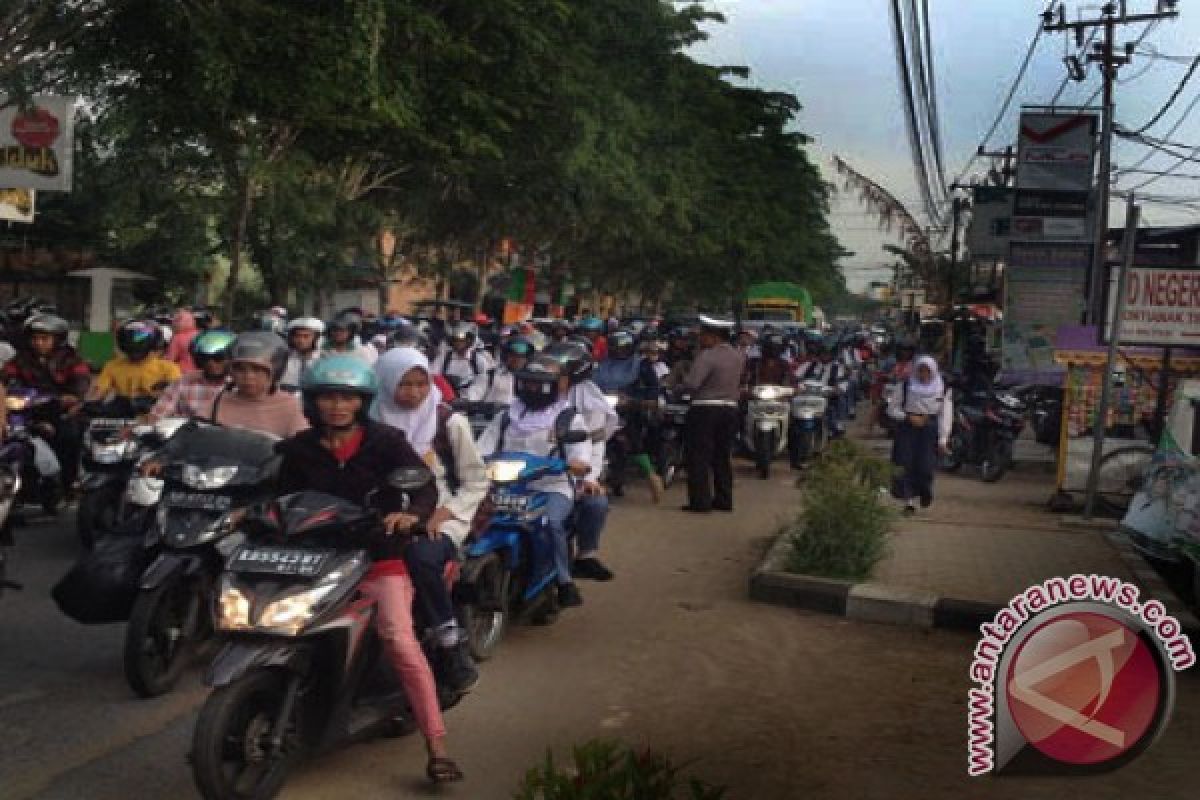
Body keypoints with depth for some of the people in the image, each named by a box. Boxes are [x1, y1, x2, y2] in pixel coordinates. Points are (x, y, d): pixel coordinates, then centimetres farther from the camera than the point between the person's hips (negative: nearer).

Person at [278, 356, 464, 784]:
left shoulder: (385, 441, -2)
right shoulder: (299, 449, 8)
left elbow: (426, 486, -11)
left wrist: (413, 513, -32)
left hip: (380, 558, -3)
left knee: (400, 640, -22)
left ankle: (437, 747, -19)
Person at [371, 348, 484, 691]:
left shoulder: (449, 422, 3)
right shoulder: (374, 423, 8)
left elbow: (477, 481, 4)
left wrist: (443, 513, -10)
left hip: (441, 517, -3)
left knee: (421, 557, -34)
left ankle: (452, 642, -17)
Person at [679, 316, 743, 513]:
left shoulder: (707, 356, -16)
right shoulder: (738, 357, 8)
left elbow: (691, 384, -21)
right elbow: (739, 384, 14)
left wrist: (680, 386, -5)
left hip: (705, 410, -7)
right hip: (730, 409, 7)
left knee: (699, 456, 0)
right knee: (723, 456, 14)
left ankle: (700, 501, -1)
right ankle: (724, 500, 17)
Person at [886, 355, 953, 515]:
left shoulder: (942, 390, 3)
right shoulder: (906, 386, 3)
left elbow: (946, 415, 4)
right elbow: (892, 409, 7)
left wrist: (943, 439, -2)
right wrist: (909, 417, -9)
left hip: (930, 431, 0)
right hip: (907, 428, 1)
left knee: (925, 466, -10)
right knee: (906, 465, -10)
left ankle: (925, 493, 20)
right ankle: (909, 500, -3)